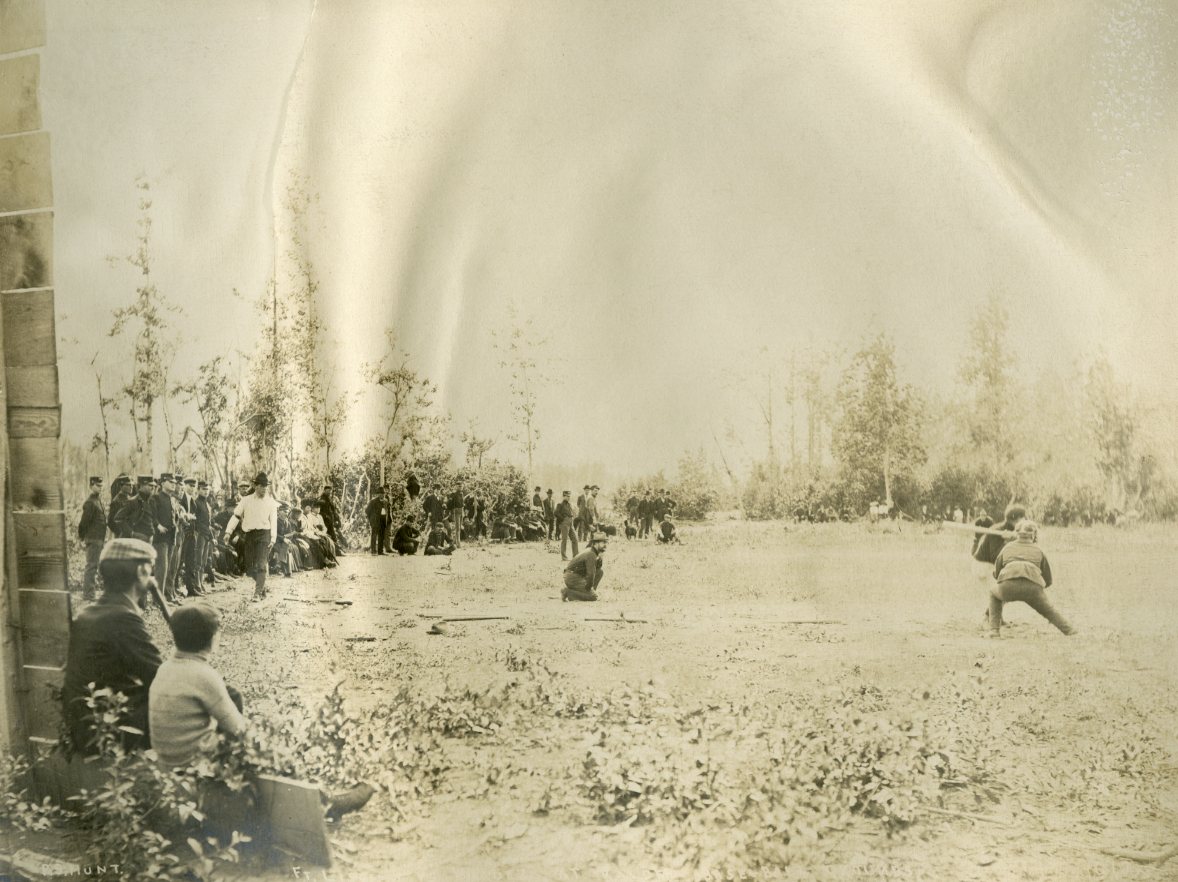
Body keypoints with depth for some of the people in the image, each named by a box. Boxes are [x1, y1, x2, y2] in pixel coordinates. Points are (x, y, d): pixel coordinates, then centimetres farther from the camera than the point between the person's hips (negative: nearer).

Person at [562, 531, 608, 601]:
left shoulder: (592, 551, 12)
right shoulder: (591, 554, -19)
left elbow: (598, 567, 20)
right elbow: (590, 573, -22)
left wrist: (599, 558, 2)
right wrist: (589, 588, -11)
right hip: (572, 578, -10)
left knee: (600, 571, 8)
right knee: (593, 597, -14)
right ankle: (567, 592, -9)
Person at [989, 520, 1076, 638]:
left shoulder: (1007, 547, 30)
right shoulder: (1039, 551, 29)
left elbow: (996, 574, 39)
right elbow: (1048, 581, 34)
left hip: (1008, 585, -1)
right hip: (1032, 587, 1)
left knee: (994, 594, 33)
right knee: (1048, 609, 31)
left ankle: (994, 629, 19)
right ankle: (1068, 630, 16)